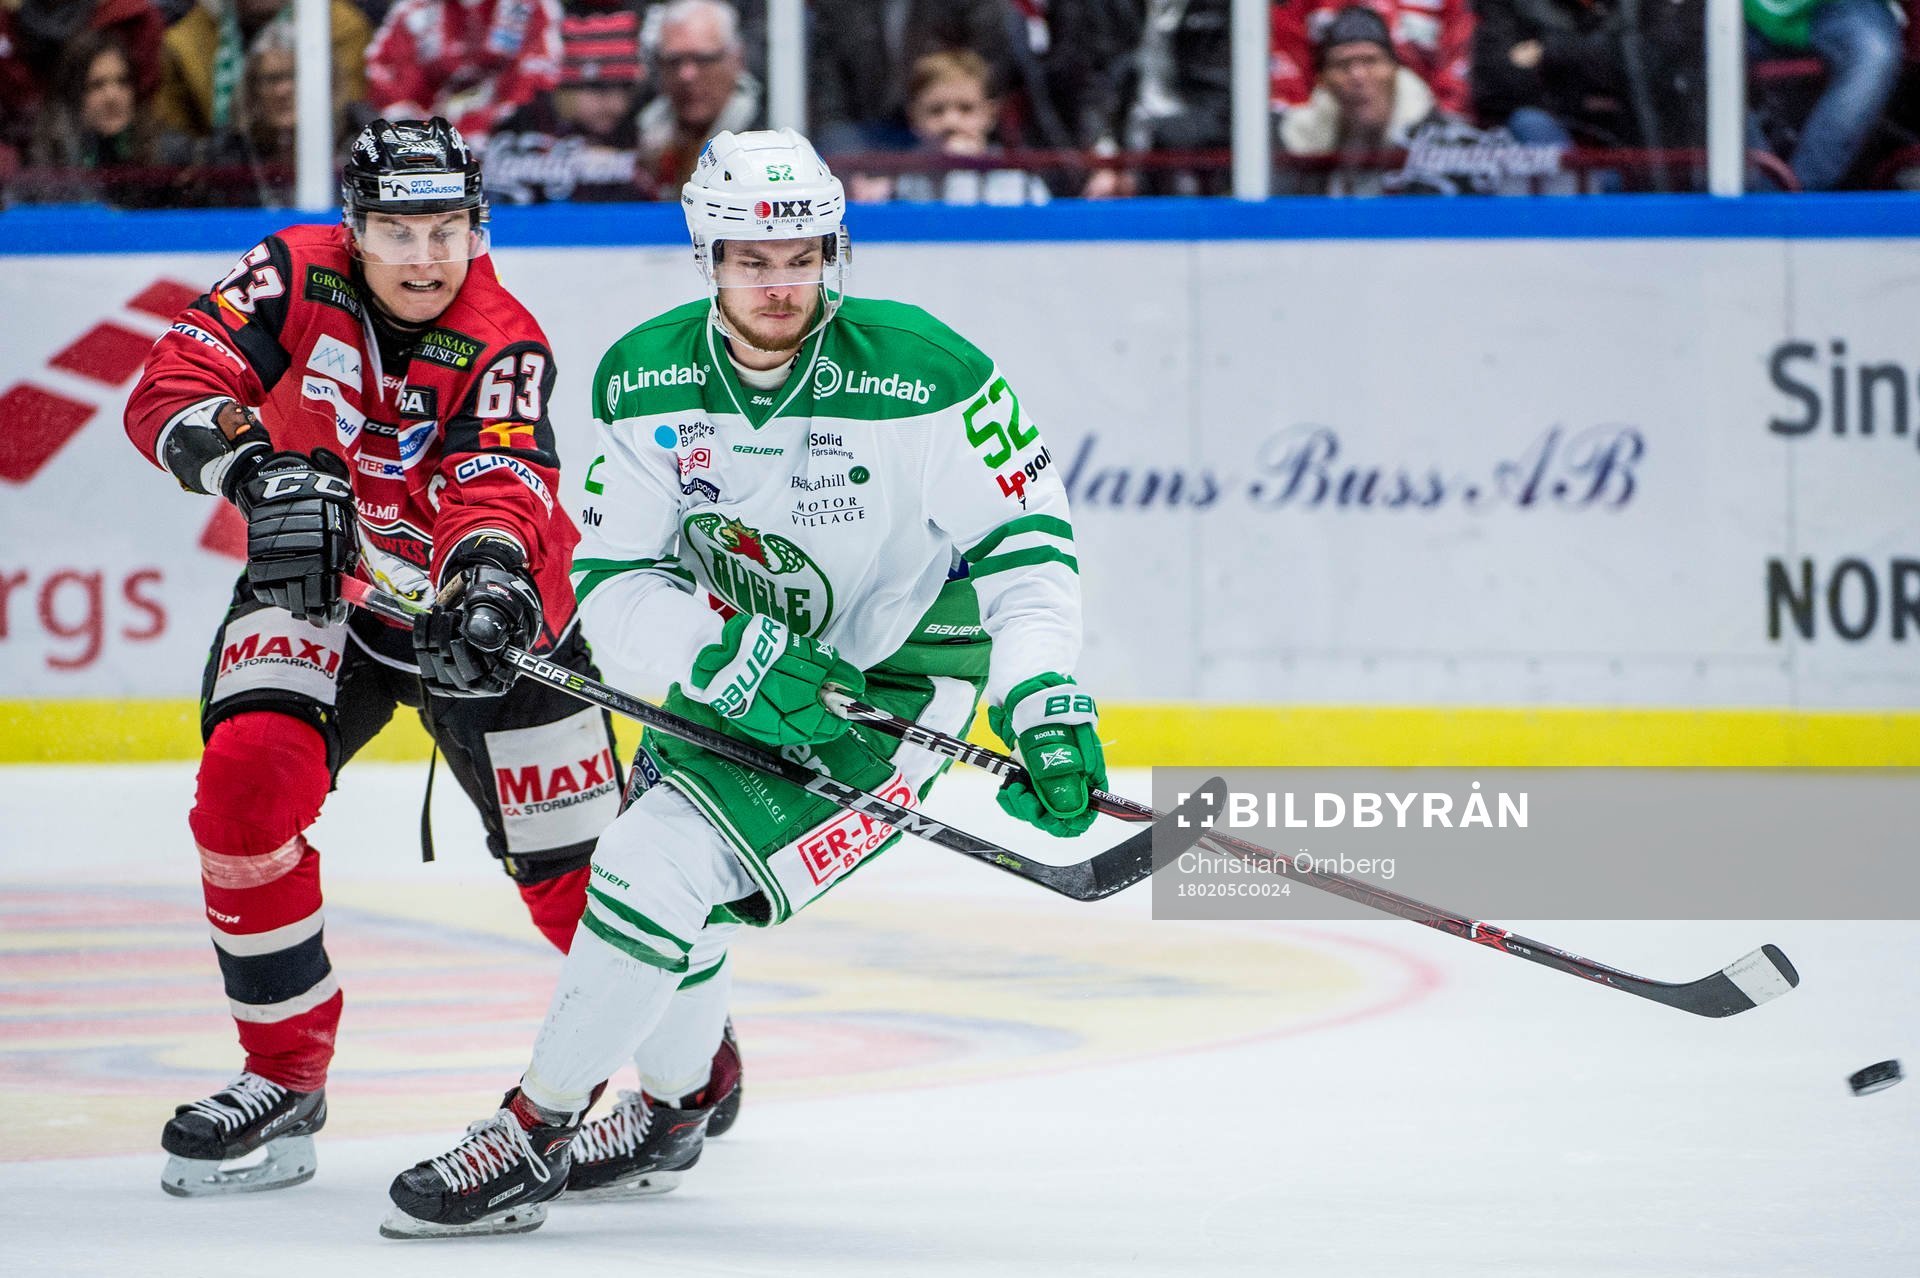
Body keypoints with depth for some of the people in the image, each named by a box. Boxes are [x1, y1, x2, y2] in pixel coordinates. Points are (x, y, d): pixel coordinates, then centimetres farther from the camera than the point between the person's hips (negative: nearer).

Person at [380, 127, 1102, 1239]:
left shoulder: (923, 374, -23)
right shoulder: (647, 378, -11)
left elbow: (1026, 536, -15)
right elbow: (613, 585, -11)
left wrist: (1047, 701, -28)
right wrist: (737, 660, -29)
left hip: (890, 680, -6)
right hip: (729, 660, 6)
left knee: (661, 866, -18)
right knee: (664, 851, 20)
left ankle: (533, 1135, -5)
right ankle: (673, 1110, 49)